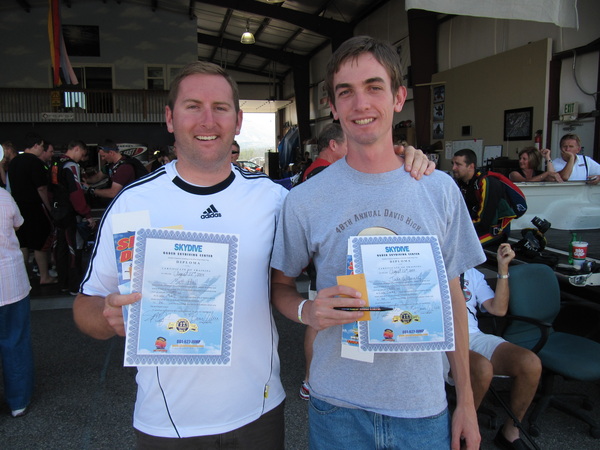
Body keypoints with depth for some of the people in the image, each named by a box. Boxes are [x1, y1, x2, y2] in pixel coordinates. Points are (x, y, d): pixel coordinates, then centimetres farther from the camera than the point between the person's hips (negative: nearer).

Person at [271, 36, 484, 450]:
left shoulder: (441, 190, -4)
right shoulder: (304, 201, -9)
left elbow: (452, 296, 4)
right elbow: (281, 286, 2)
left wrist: (466, 399, 6)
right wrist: (307, 311, -21)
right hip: (337, 406, -1)